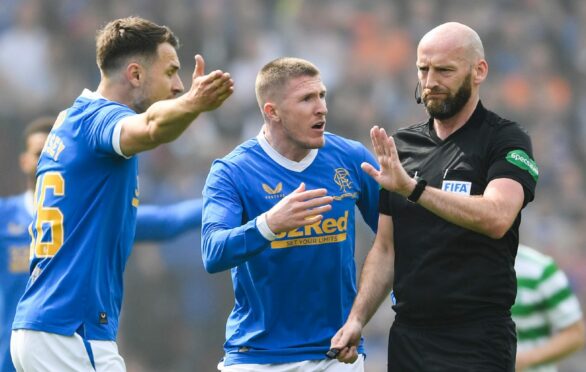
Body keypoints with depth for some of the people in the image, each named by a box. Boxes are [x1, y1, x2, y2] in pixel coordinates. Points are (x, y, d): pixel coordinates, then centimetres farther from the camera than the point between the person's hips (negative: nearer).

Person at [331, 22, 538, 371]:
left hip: (476, 340, -5)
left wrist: (412, 188, -31)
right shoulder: (401, 145, 12)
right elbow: (385, 248, 14)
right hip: (407, 336, 5)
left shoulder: (506, 140, -5)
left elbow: (497, 217, -24)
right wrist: (357, 319, 2)